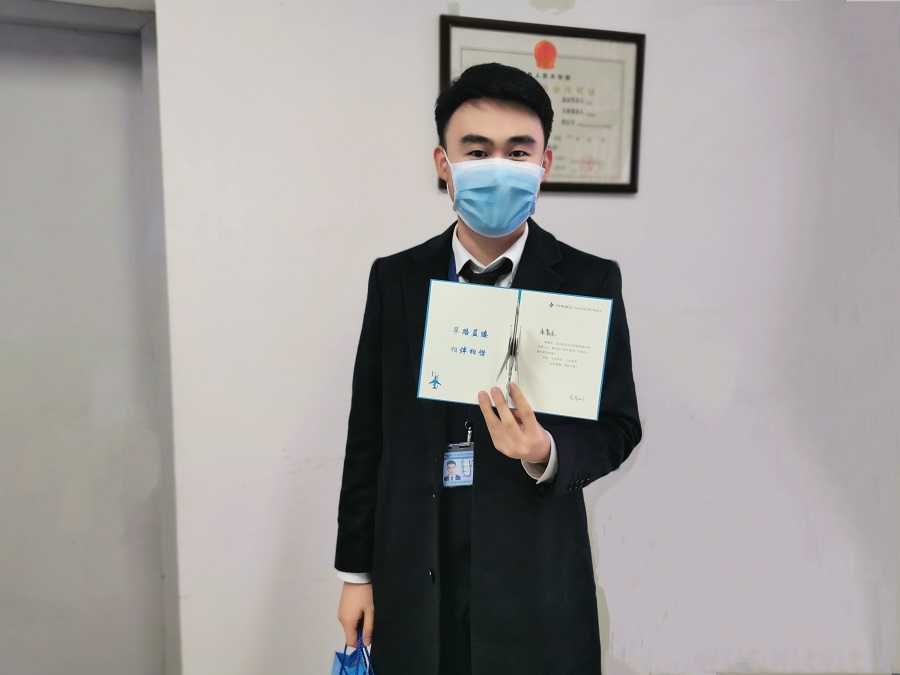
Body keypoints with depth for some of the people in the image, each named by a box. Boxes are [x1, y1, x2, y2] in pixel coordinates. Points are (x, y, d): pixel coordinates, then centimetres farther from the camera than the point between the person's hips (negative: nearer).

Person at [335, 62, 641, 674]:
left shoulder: (590, 282, -6)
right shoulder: (395, 280, -1)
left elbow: (617, 427, -2)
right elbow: (369, 433, 3)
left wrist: (547, 453, -23)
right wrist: (356, 570, 6)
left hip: (536, 591, -1)